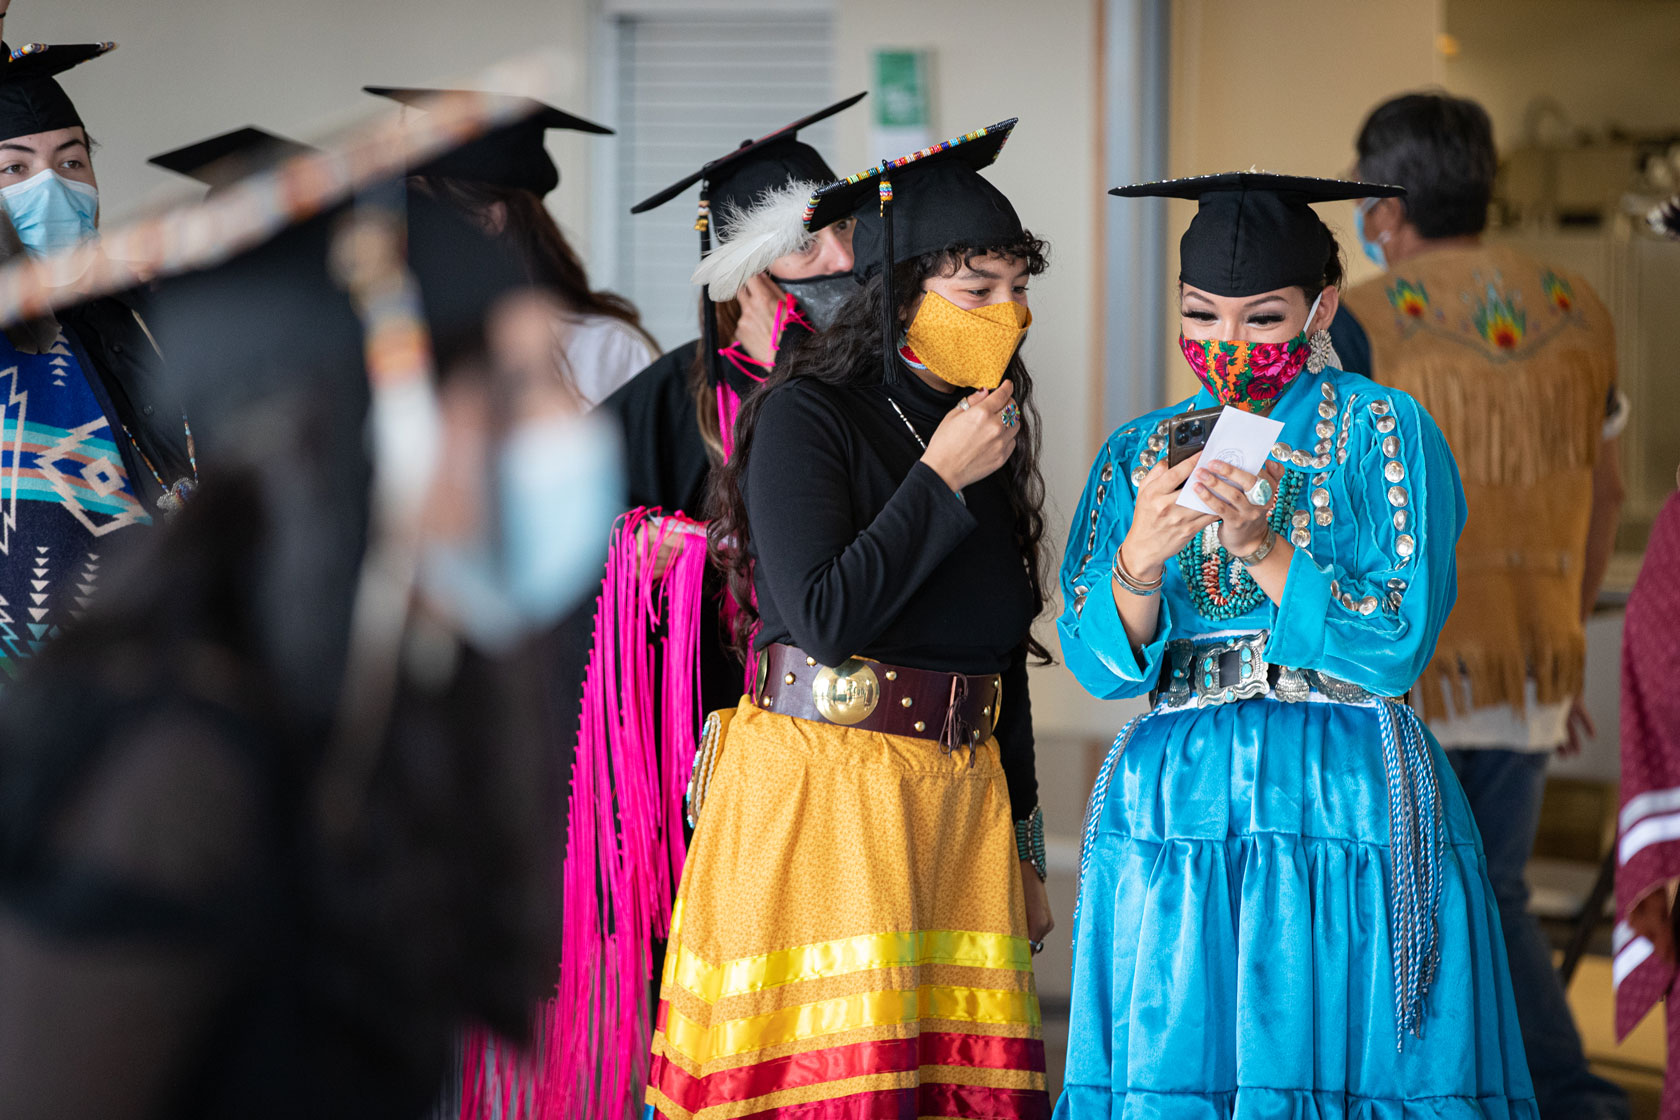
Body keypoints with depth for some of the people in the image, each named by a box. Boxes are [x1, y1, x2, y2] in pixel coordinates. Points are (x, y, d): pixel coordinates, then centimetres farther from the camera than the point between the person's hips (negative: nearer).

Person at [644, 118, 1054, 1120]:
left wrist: (1026, 848, 19)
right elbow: (825, 619, -18)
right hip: (818, 799, -6)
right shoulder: (807, 415, -6)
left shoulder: (990, 427, 14)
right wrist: (940, 480, -13)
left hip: (961, 796, 6)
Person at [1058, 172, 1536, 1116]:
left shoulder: (1385, 432, 2)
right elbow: (1097, 664, 3)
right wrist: (1141, 557, -17)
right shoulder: (1141, 454, 12)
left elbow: (1400, 646, -7)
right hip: (1175, 816, 3)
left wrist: (1264, 549, -19)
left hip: (1350, 822, -3)